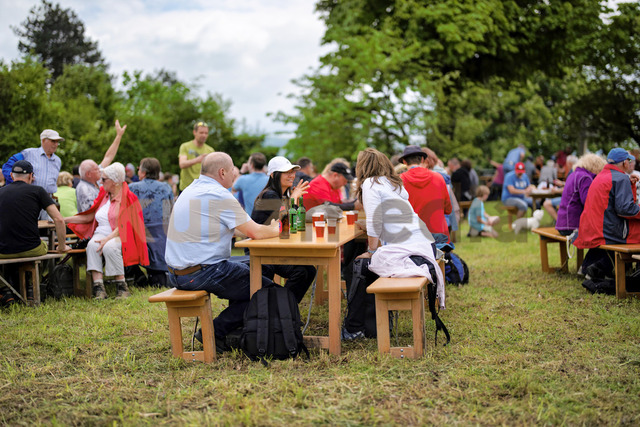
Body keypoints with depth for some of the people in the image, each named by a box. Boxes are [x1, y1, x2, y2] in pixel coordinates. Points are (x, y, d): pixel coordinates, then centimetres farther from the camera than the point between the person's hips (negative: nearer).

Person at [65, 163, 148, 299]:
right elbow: (89, 217, 21)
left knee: (109, 247, -37)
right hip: (101, 234, 5)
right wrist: (64, 220, 17)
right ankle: (99, 288, -38)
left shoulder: (127, 198, -2)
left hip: (119, 236, -5)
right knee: (92, 245, -29)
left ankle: (122, 287, -27)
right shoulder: (103, 195, 19)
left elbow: (123, 226, -11)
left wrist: (107, 239, -24)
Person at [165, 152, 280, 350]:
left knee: (245, 269, 26)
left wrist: (268, 228, 20)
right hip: (202, 273, -10)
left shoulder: (190, 190, 15)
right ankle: (215, 332, -3)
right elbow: (255, 232, -13)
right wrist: (275, 229, 10)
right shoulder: (220, 196, -14)